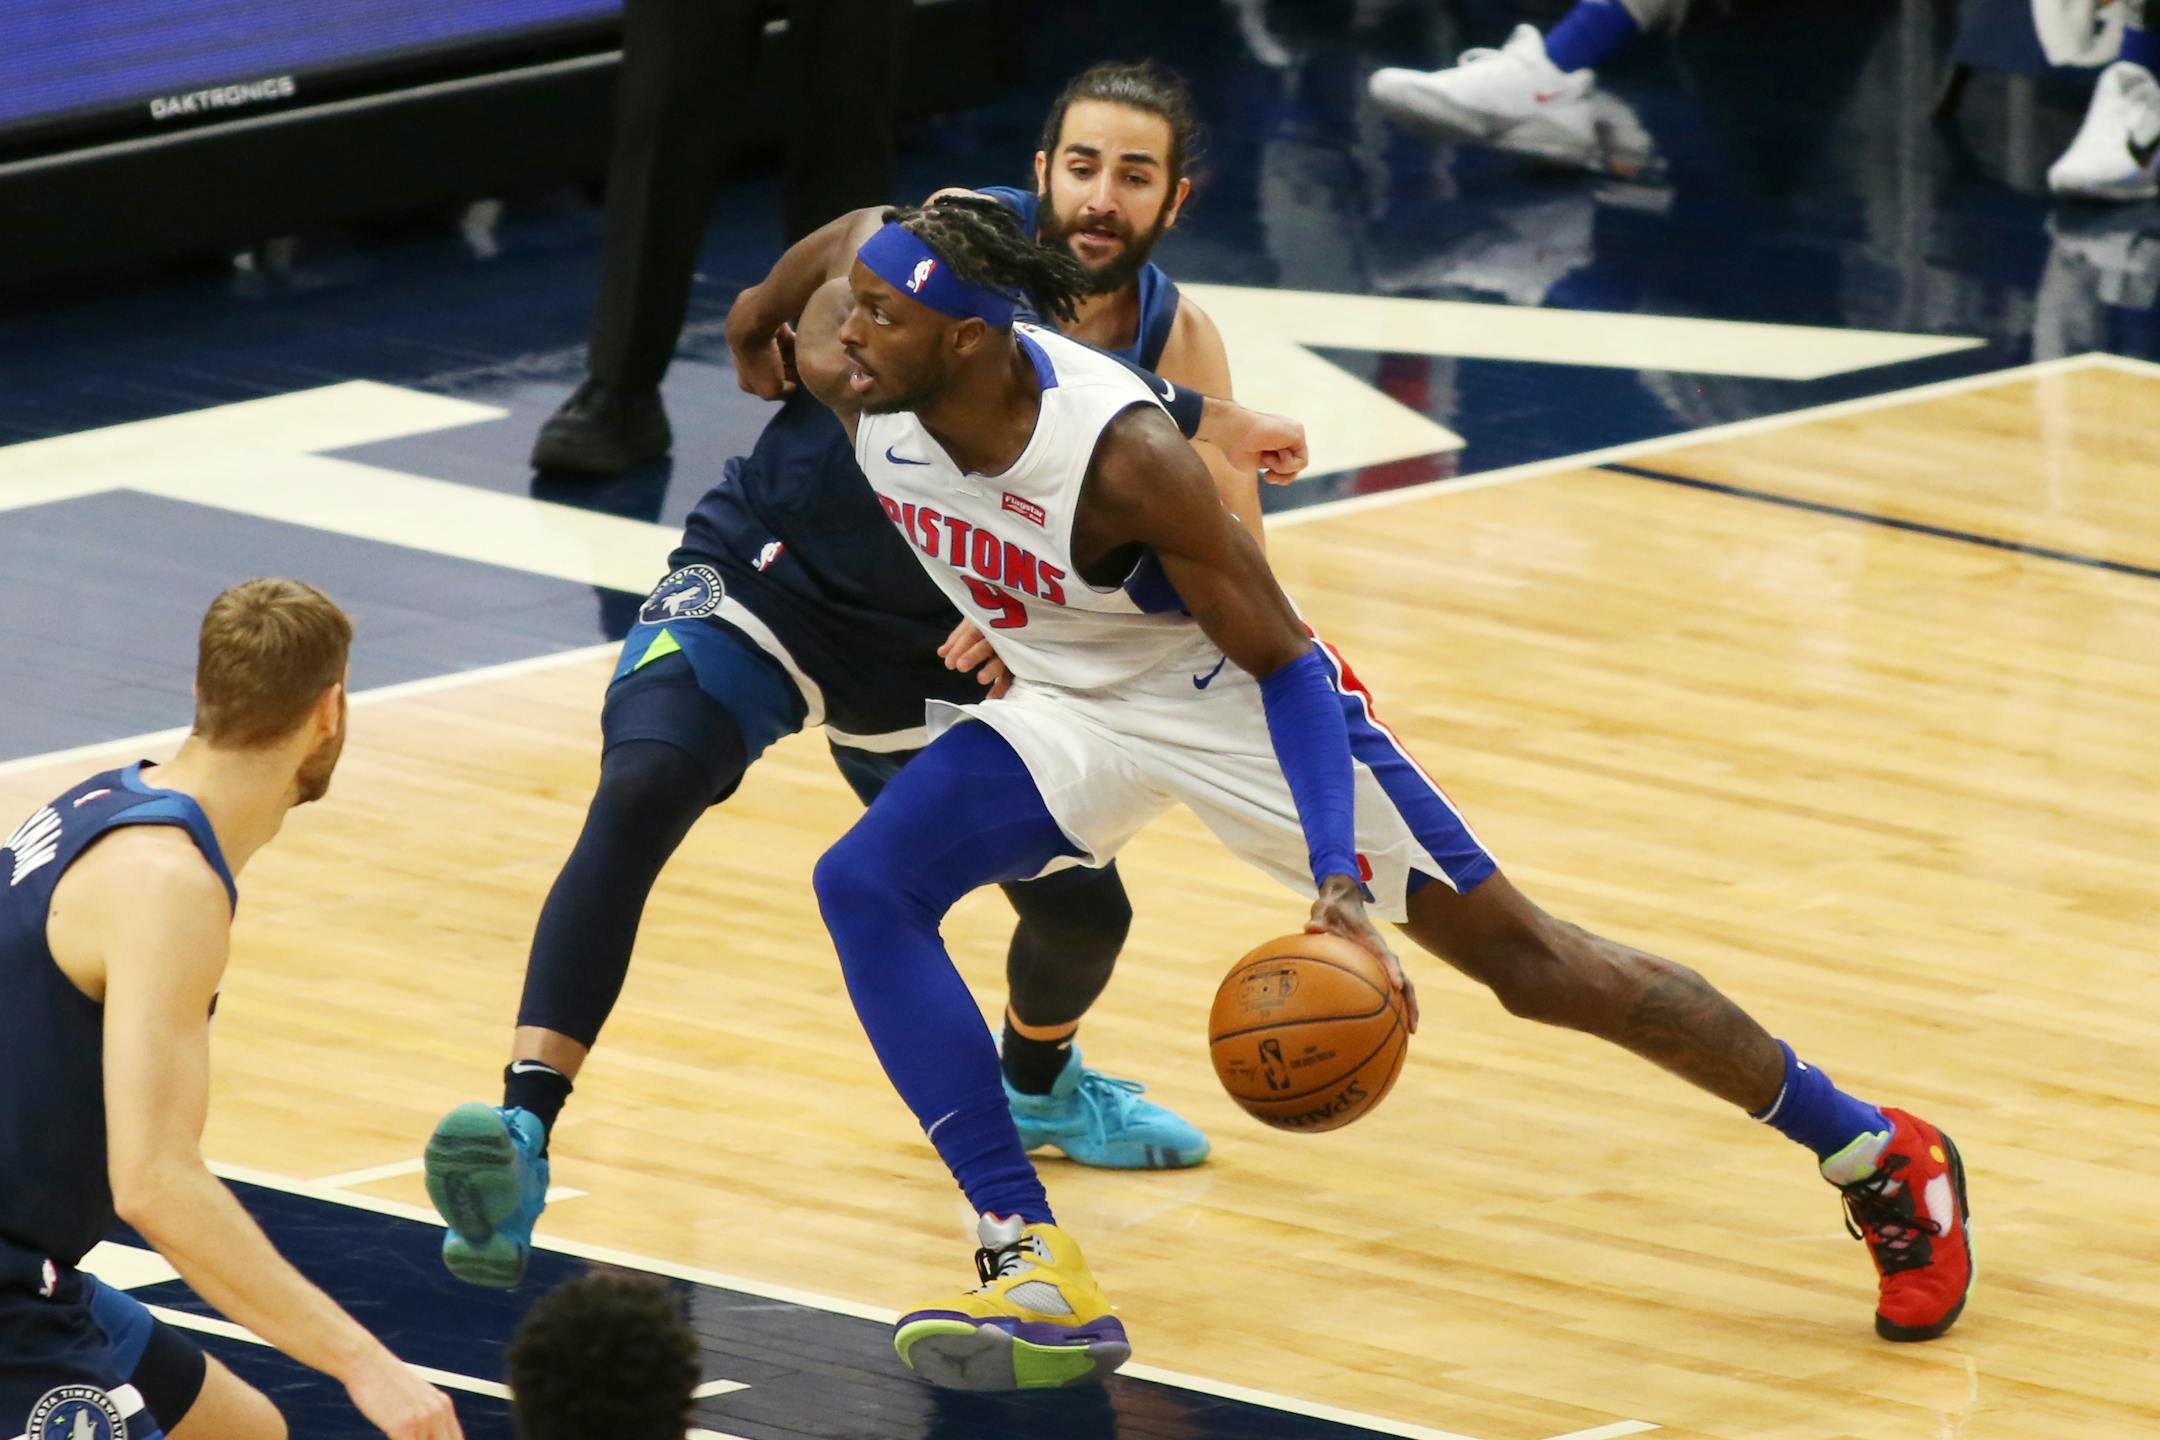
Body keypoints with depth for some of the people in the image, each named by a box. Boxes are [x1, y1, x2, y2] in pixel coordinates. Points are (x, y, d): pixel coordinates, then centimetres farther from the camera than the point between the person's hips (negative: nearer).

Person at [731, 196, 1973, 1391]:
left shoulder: (1123, 459, -35)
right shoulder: (854, 381, -21)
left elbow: (1283, 662, -27)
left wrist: (1340, 880, -35)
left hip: (1230, 697, -6)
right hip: (1068, 703, 6)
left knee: (1525, 960, -4)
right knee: (868, 883, -16)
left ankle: (1881, 1157, 11)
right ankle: (1037, 1276, -15)